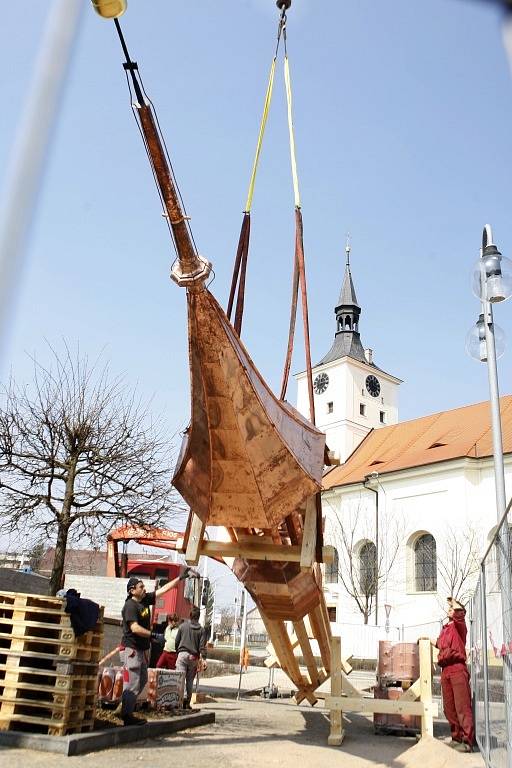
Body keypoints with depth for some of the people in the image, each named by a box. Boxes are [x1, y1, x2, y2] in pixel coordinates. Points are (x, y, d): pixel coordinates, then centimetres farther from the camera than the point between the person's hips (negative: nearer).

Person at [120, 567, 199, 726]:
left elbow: (164, 589, 11)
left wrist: (181, 577, 9)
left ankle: (127, 706, 25)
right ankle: (127, 716, 3)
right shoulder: (130, 606, -16)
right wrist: (154, 635, -22)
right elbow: (135, 628, -25)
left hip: (141, 649, 9)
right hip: (131, 649, -9)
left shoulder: (145, 599, 8)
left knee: (142, 680, 16)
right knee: (132, 683, -5)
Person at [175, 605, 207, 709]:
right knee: (190, 680, 11)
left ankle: (183, 696, -29)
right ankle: (187, 703, 12)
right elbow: (202, 646, -4)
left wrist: (177, 651, 23)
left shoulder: (183, 626, 4)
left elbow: (177, 641, 9)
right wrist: (204, 659, -6)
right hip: (194, 657, 2)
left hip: (182, 654, -1)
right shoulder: (201, 630, 3)